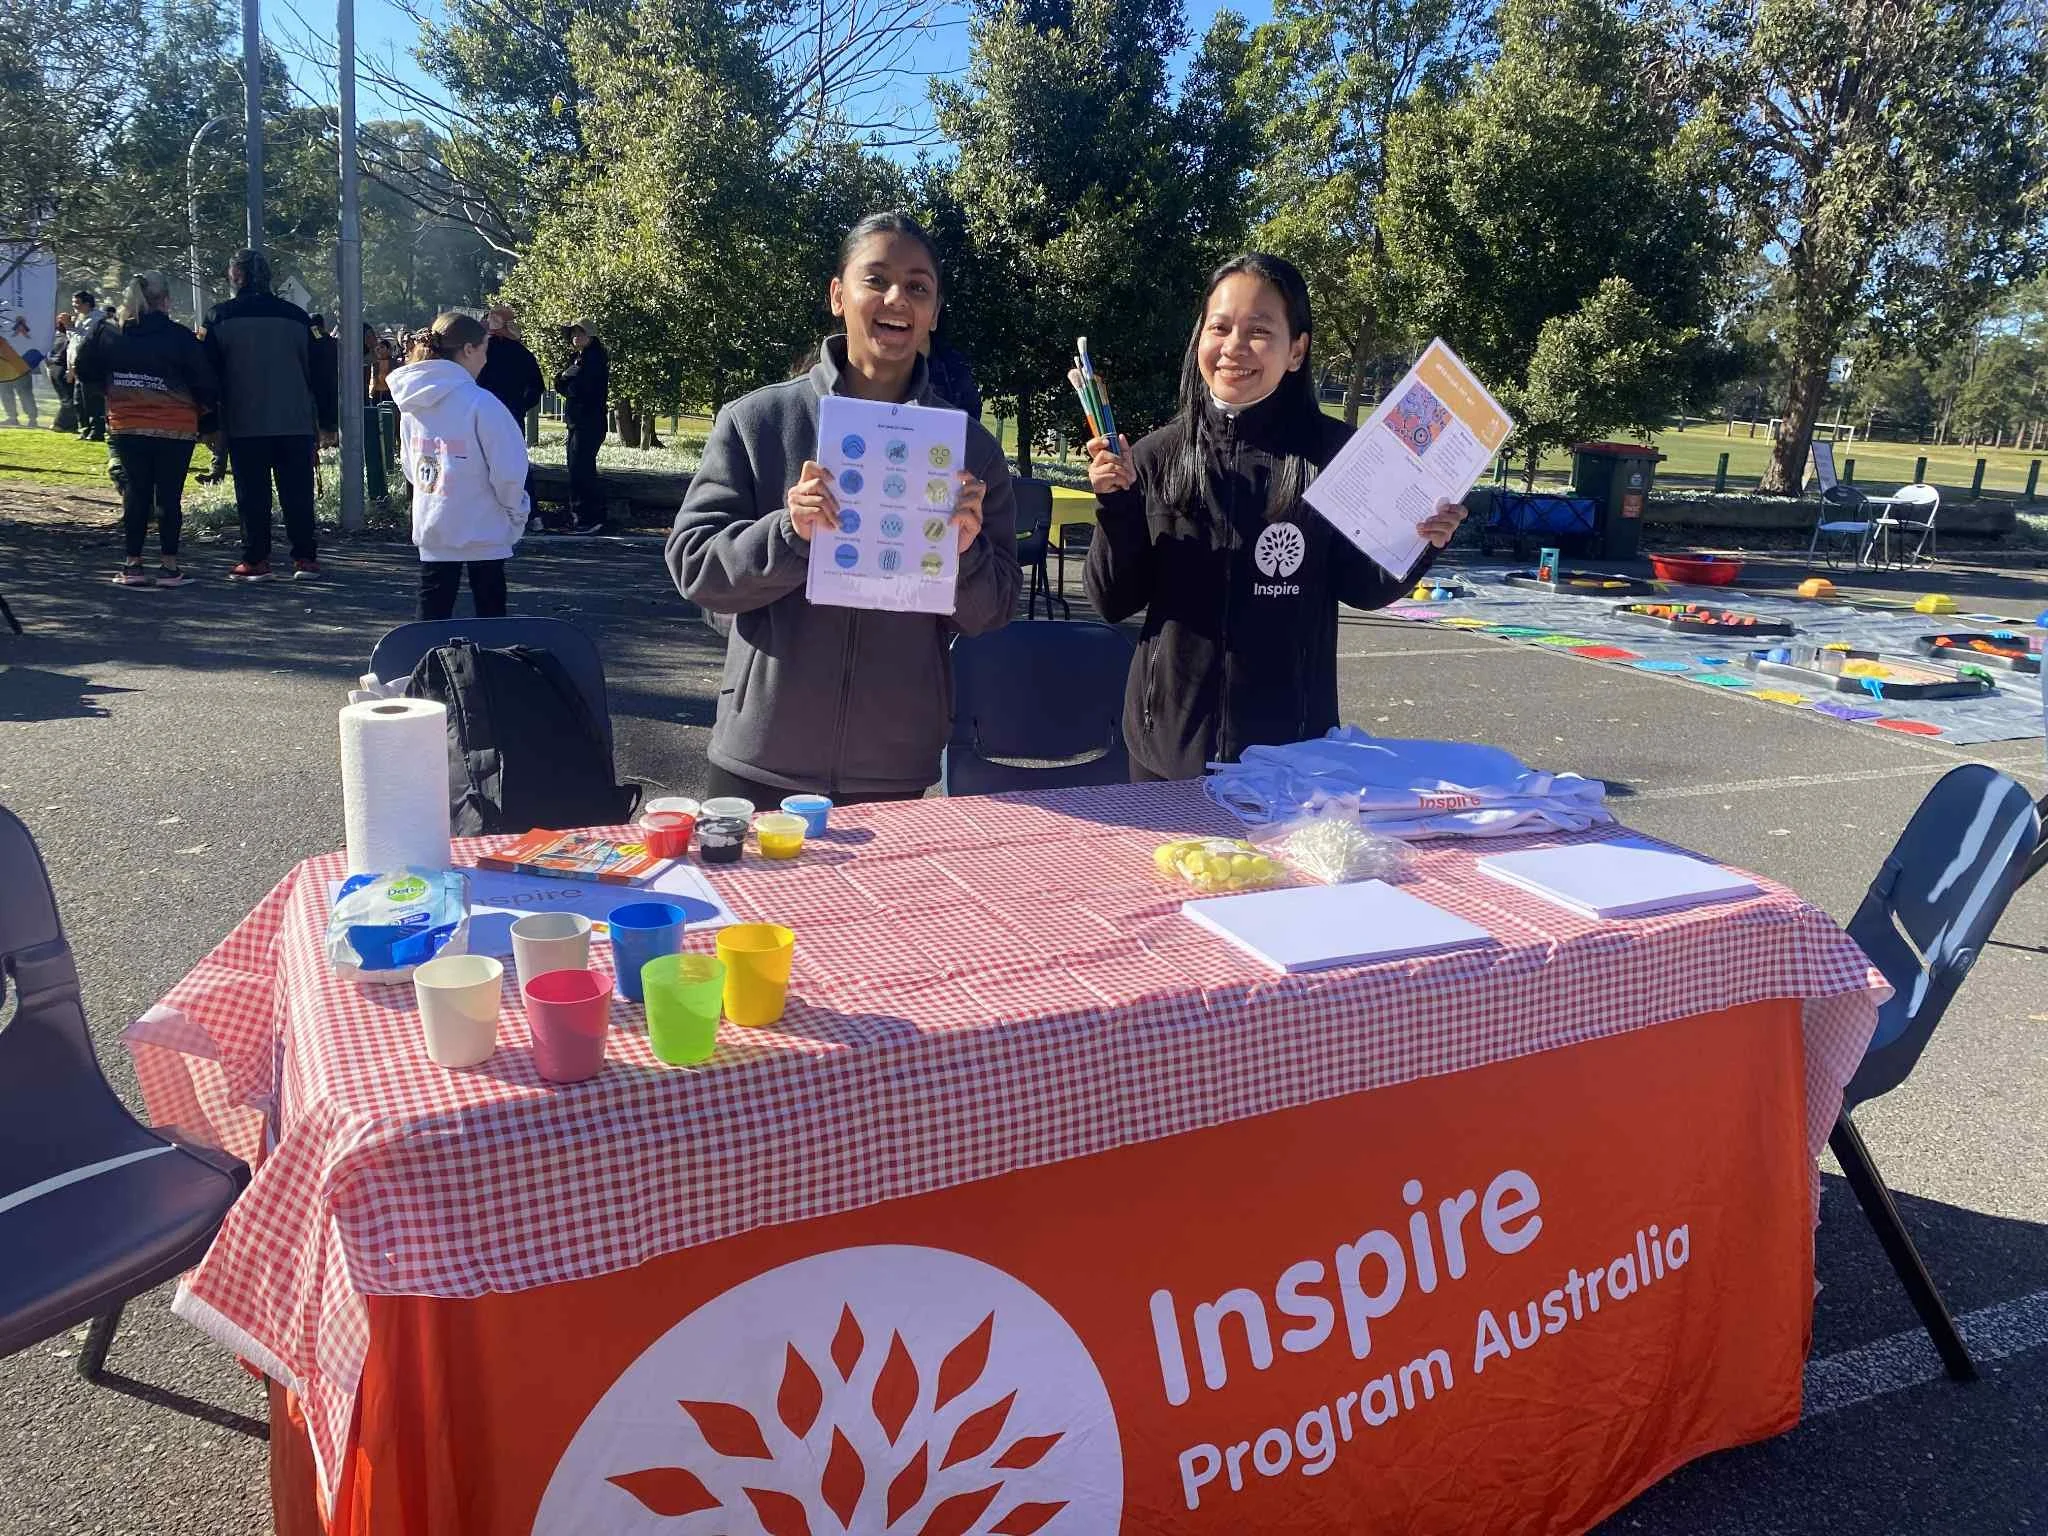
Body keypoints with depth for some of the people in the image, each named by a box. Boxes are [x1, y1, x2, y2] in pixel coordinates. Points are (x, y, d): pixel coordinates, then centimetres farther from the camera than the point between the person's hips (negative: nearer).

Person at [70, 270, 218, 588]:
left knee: (135, 493, 10)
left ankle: (133, 565, 10)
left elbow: (85, 369, 11)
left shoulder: (110, 334, 3)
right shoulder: (181, 337, -9)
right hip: (175, 430, -3)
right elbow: (206, 383, -8)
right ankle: (169, 567, 3)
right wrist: (199, 406, 10)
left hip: (125, 428, 3)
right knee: (169, 496, 3)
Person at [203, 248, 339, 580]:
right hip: (296, 425, 1)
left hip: (244, 426, -1)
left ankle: (255, 560, 6)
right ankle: (305, 558, 4)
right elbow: (320, 373, 5)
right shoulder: (296, 317, 3)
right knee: (298, 494, 5)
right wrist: (327, 422, 11)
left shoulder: (220, 318, 0)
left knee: (252, 495, 4)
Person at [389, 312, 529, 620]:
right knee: (490, 617, 8)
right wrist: (516, 516, -1)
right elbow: (508, 470, -16)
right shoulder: (480, 402, -17)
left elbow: (408, 465, 12)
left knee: (431, 618, 11)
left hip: (430, 528, 5)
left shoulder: (411, 403, 3)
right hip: (482, 530, -5)